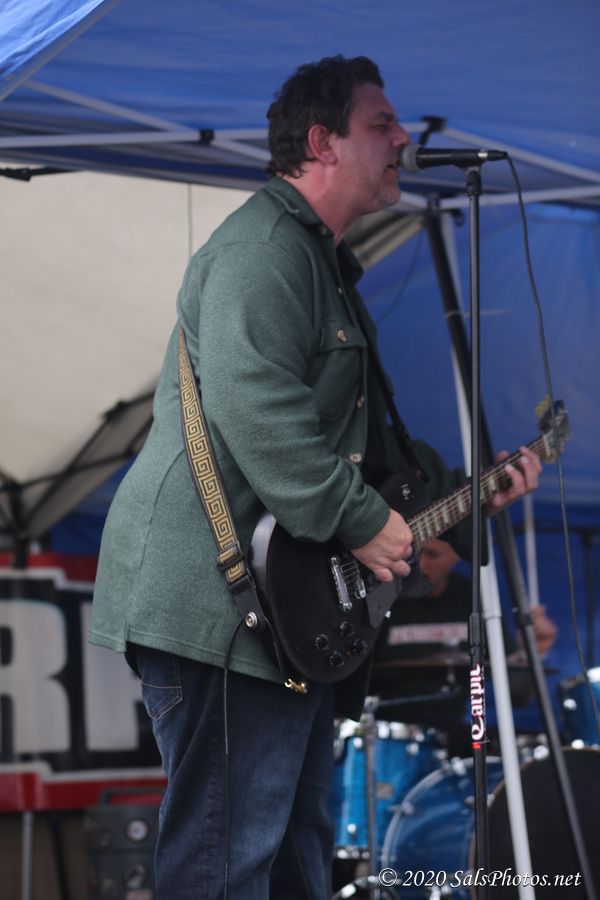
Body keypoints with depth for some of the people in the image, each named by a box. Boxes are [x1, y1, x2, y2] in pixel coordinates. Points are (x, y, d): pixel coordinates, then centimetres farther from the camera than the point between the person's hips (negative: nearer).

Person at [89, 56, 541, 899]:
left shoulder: (326, 263, 23)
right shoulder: (263, 247, -12)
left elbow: (364, 434, 30)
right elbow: (254, 411, -26)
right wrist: (361, 522, -20)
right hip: (216, 601, -11)